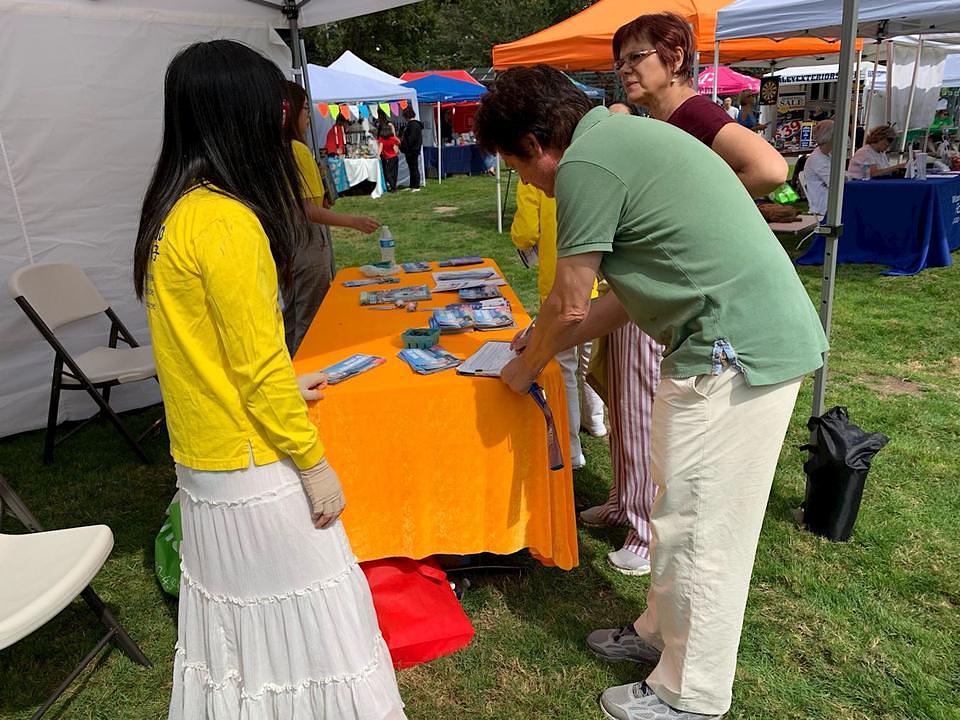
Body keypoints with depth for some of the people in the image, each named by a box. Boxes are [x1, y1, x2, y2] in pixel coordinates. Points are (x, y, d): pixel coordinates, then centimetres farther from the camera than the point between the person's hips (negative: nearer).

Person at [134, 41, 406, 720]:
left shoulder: (173, 212, 7)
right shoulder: (226, 220, -21)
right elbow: (258, 363, -21)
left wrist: (283, 386, 19)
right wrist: (313, 462, -12)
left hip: (205, 455, 9)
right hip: (253, 465, -9)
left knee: (235, 610, 22)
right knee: (297, 613, 8)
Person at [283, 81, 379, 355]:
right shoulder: (298, 150, -17)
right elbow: (307, 209, -22)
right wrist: (354, 222, -20)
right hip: (307, 241, -9)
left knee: (290, 319, 19)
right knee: (310, 322, 1)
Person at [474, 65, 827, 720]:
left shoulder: (585, 162, -14)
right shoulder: (624, 136, 17)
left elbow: (569, 306, -9)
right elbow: (636, 290, 19)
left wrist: (528, 366, 10)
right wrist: (553, 345, 22)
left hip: (736, 350, -10)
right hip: (763, 334, 10)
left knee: (698, 530, 4)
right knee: (685, 512, 21)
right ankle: (663, 632, 40)